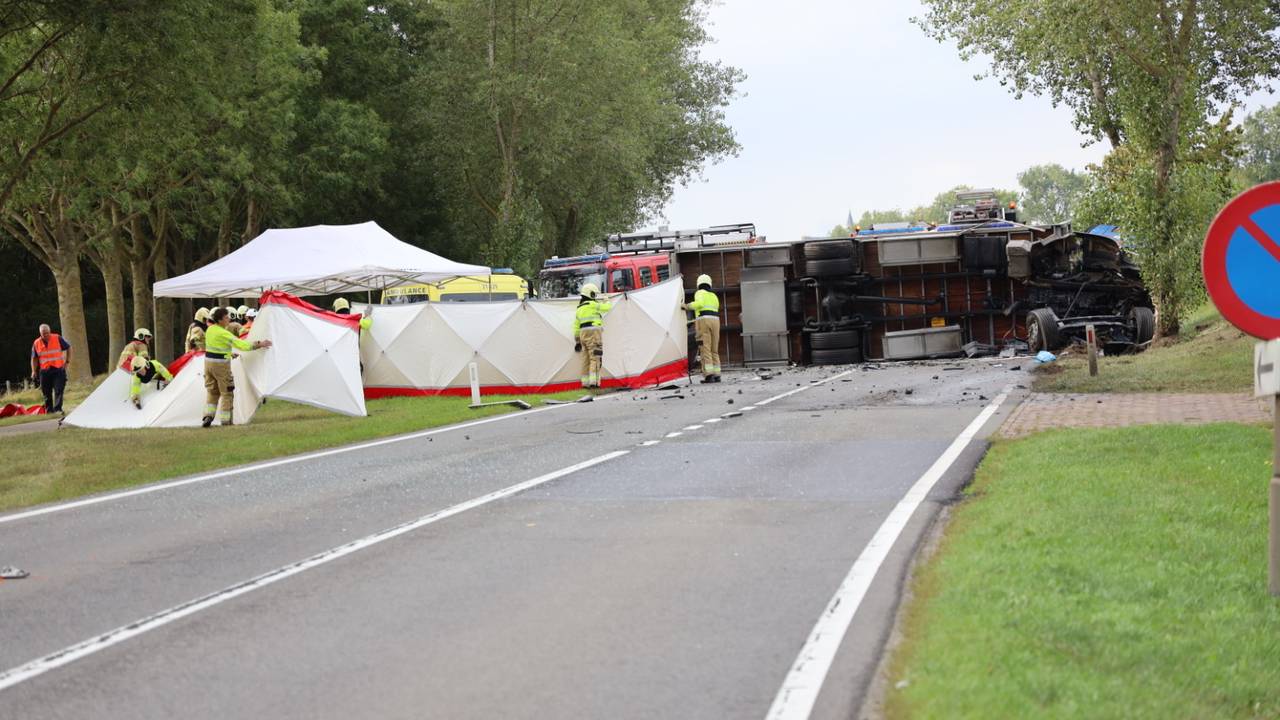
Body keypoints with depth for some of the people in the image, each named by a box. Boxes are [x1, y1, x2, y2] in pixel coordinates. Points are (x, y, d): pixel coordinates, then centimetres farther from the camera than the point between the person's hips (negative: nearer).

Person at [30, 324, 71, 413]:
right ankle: (49, 410, 15)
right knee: (47, 393, 6)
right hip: (44, 371, 2)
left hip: (58, 369, -2)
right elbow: (34, 359, 11)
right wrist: (34, 372, 5)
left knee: (58, 391, -10)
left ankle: (58, 409, -13)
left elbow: (68, 348, 8)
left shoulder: (58, 339, -3)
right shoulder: (36, 343, 2)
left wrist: (67, 361, 2)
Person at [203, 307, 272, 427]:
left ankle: (208, 415, 5)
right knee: (226, 393, 3)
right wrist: (259, 344, -15)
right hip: (221, 364, -8)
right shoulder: (223, 333, -20)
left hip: (208, 362, 8)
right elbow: (241, 344, -23)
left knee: (212, 391, 17)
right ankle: (226, 420, 5)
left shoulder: (210, 329, 6)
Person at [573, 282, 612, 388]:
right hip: (593, 333, -8)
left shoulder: (579, 308, 17)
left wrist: (577, 341, 25)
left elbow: (576, 327, 20)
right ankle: (593, 382, -19)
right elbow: (607, 307, 2)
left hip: (583, 334, 8)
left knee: (586, 360, 11)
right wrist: (607, 302, 26)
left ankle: (585, 382, 11)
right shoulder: (592, 305, -8)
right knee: (595, 358, -10)